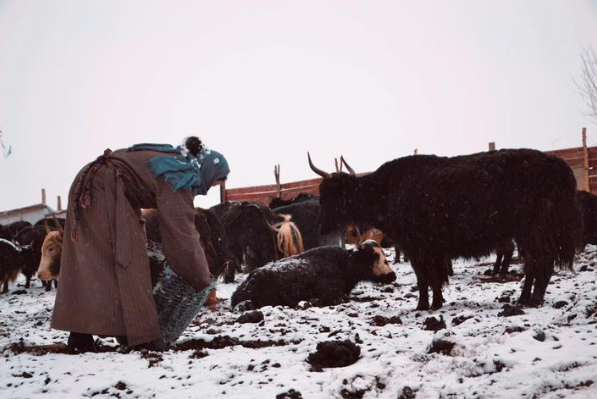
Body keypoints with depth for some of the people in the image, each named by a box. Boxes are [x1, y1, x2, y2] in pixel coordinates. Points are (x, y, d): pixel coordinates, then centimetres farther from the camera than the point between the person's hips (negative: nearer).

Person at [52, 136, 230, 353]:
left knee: (88, 265, 6)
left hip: (86, 189, 10)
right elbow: (182, 236, -18)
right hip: (103, 191, -10)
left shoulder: (176, 165, 12)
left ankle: (80, 334, 6)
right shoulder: (178, 180, -16)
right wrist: (203, 283, -7)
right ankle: (142, 335, -8)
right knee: (126, 262, -9)